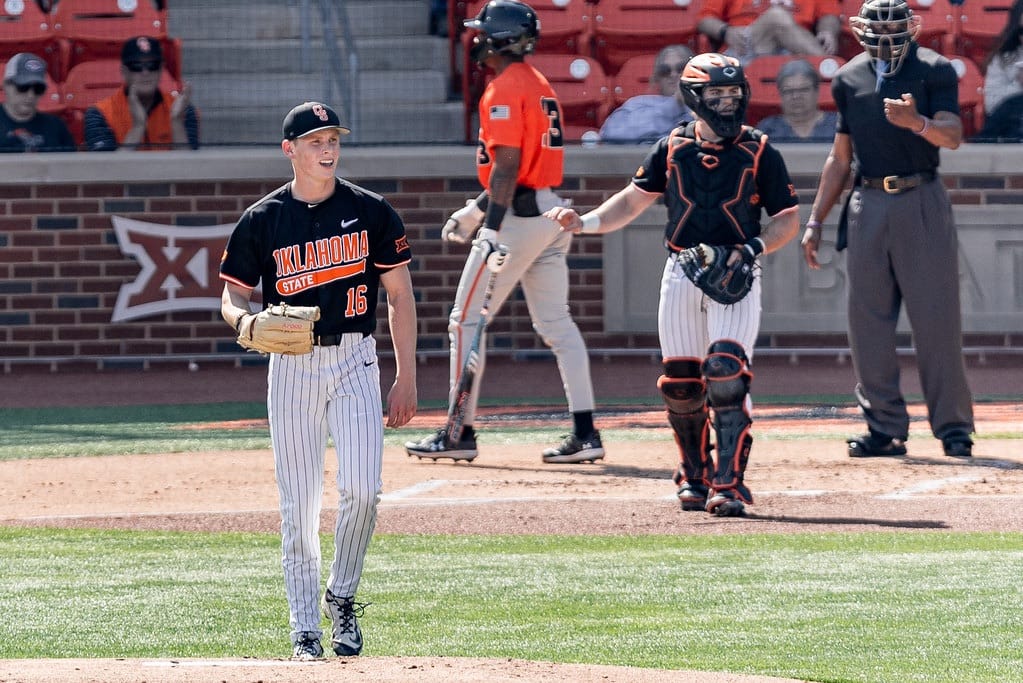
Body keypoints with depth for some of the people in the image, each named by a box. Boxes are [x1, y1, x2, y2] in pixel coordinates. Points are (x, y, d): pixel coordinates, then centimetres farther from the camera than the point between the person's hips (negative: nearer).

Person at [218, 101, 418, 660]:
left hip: (354, 361, 0)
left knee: (361, 489, -15)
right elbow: (233, 296, 8)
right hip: (291, 365, 0)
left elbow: (400, 295, 5)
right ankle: (305, 630, 9)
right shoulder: (262, 220, 2)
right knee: (298, 506, 0)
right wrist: (244, 320, -18)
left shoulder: (370, 211, 2)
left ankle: (342, 598, 8)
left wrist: (406, 379, 0)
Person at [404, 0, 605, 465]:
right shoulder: (538, 85, 17)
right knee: (556, 323, 10)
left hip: (518, 217, -9)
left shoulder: (504, 90, -13)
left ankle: (461, 434, -2)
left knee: (467, 321, -2)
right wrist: (475, 211, 26)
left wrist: (492, 230, -26)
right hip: (551, 213, 9)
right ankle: (584, 433, 5)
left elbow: (507, 167, -21)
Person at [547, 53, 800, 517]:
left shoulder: (759, 153, 0)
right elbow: (632, 201, 8)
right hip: (681, 272, 3)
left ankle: (729, 483, -17)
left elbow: (788, 218, 3)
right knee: (680, 381, 3)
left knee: (726, 370, -18)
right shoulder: (671, 149, 6)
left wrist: (751, 249, -14)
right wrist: (584, 222, -8)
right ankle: (694, 476, 21)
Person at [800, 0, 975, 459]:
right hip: (868, 206, 4)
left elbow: (953, 136, -13)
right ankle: (885, 429, 10)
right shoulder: (850, 78, 13)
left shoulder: (934, 70, 0)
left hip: (921, 202, -4)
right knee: (868, 321, 3)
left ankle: (954, 428, 1)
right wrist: (815, 222, 16)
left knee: (935, 318, -4)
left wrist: (917, 123, -35)